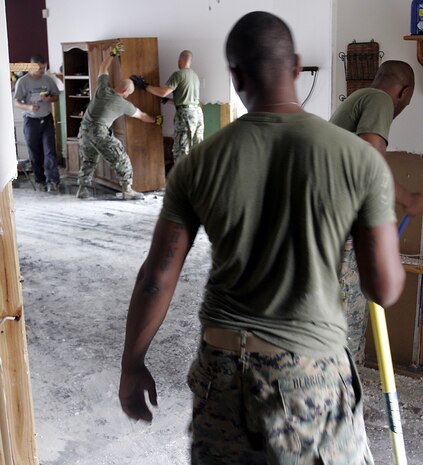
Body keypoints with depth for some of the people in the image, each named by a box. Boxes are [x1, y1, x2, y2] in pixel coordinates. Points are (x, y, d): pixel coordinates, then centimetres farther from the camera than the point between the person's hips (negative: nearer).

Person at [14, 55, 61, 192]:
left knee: (50, 151, -7)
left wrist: (49, 99, -14)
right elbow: (17, 102, -9)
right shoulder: (22, 81, -9)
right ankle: (40, 180, 19)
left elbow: (56, 96, 10)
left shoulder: (48, 79, 0)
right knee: (35, 153, 6)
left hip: (47, 119, 2)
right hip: (31, 121, -1)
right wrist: (29, 107, -29)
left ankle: (52, 180, -8)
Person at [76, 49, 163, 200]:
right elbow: (142, 116, 17)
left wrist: (112, 54, 35)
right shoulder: (124, 105, 0)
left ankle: (82, 189, 20)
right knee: (121, 160, 4)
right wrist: (155, 120, 34)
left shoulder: (103, 88, 7)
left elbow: (103, 68, 24)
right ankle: (127, 190, 3)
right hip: (100, 132, -6)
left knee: (88, 161, 20)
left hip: (84, 129, 6)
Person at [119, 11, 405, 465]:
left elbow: (156, 279, -5)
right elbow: (385, 290, -8)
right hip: (312, 368, -1)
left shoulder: (199, 164, -8)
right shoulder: (361, 159, -12)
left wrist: (132, 366, 8)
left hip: (223, 364, 2)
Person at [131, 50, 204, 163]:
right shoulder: (194, 74, 14)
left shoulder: (178, 74, -12)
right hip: (197, 111, 8)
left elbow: (162, 92, -18)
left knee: (181, 149, -3)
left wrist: (144, 85, -11)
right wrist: (169, 99, 20)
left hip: (185, 113, -8)